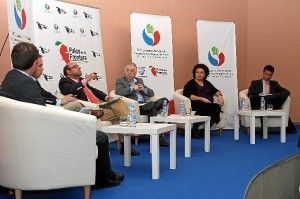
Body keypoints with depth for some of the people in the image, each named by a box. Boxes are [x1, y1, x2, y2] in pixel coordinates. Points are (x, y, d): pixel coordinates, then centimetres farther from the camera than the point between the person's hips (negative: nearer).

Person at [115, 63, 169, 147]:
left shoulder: (140, 80, 27)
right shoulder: (120, 81, 11)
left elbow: (151, 93, 23)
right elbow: (118, 92, -12)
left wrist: (144, 89, 3)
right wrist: (133, 88, -11)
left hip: (146, 105, 6)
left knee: (164, 100, -21)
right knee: (153, 110, -33)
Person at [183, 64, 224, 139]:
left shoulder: (207, 83, 28)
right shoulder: (190, 83, 10)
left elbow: (215, 91, 24)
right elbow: (188, 95, -6)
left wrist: (219, 95, -1)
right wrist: (202, 99, -16)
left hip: (209, 105, 5)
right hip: (196, 104, -5)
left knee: (217, 107, -29)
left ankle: (203, 131, -27)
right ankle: (195, 130, -29)